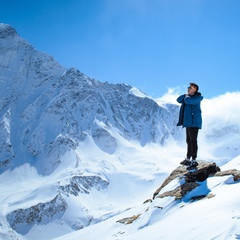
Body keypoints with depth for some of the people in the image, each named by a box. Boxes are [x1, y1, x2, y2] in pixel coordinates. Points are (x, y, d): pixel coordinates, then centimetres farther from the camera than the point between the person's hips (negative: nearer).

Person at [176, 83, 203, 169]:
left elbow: (187, 101, -25)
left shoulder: (197, 98, -9)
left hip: (194, 122, -10)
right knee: (189, 141, 14)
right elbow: (179, 100, 16)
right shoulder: (189, 97, 18)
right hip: (188, 122, 10)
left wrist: (187, 96, -3)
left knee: (193, 141, -11)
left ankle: (194, 161, -11)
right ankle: (188, 159, 22)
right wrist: (185, 95, 2)